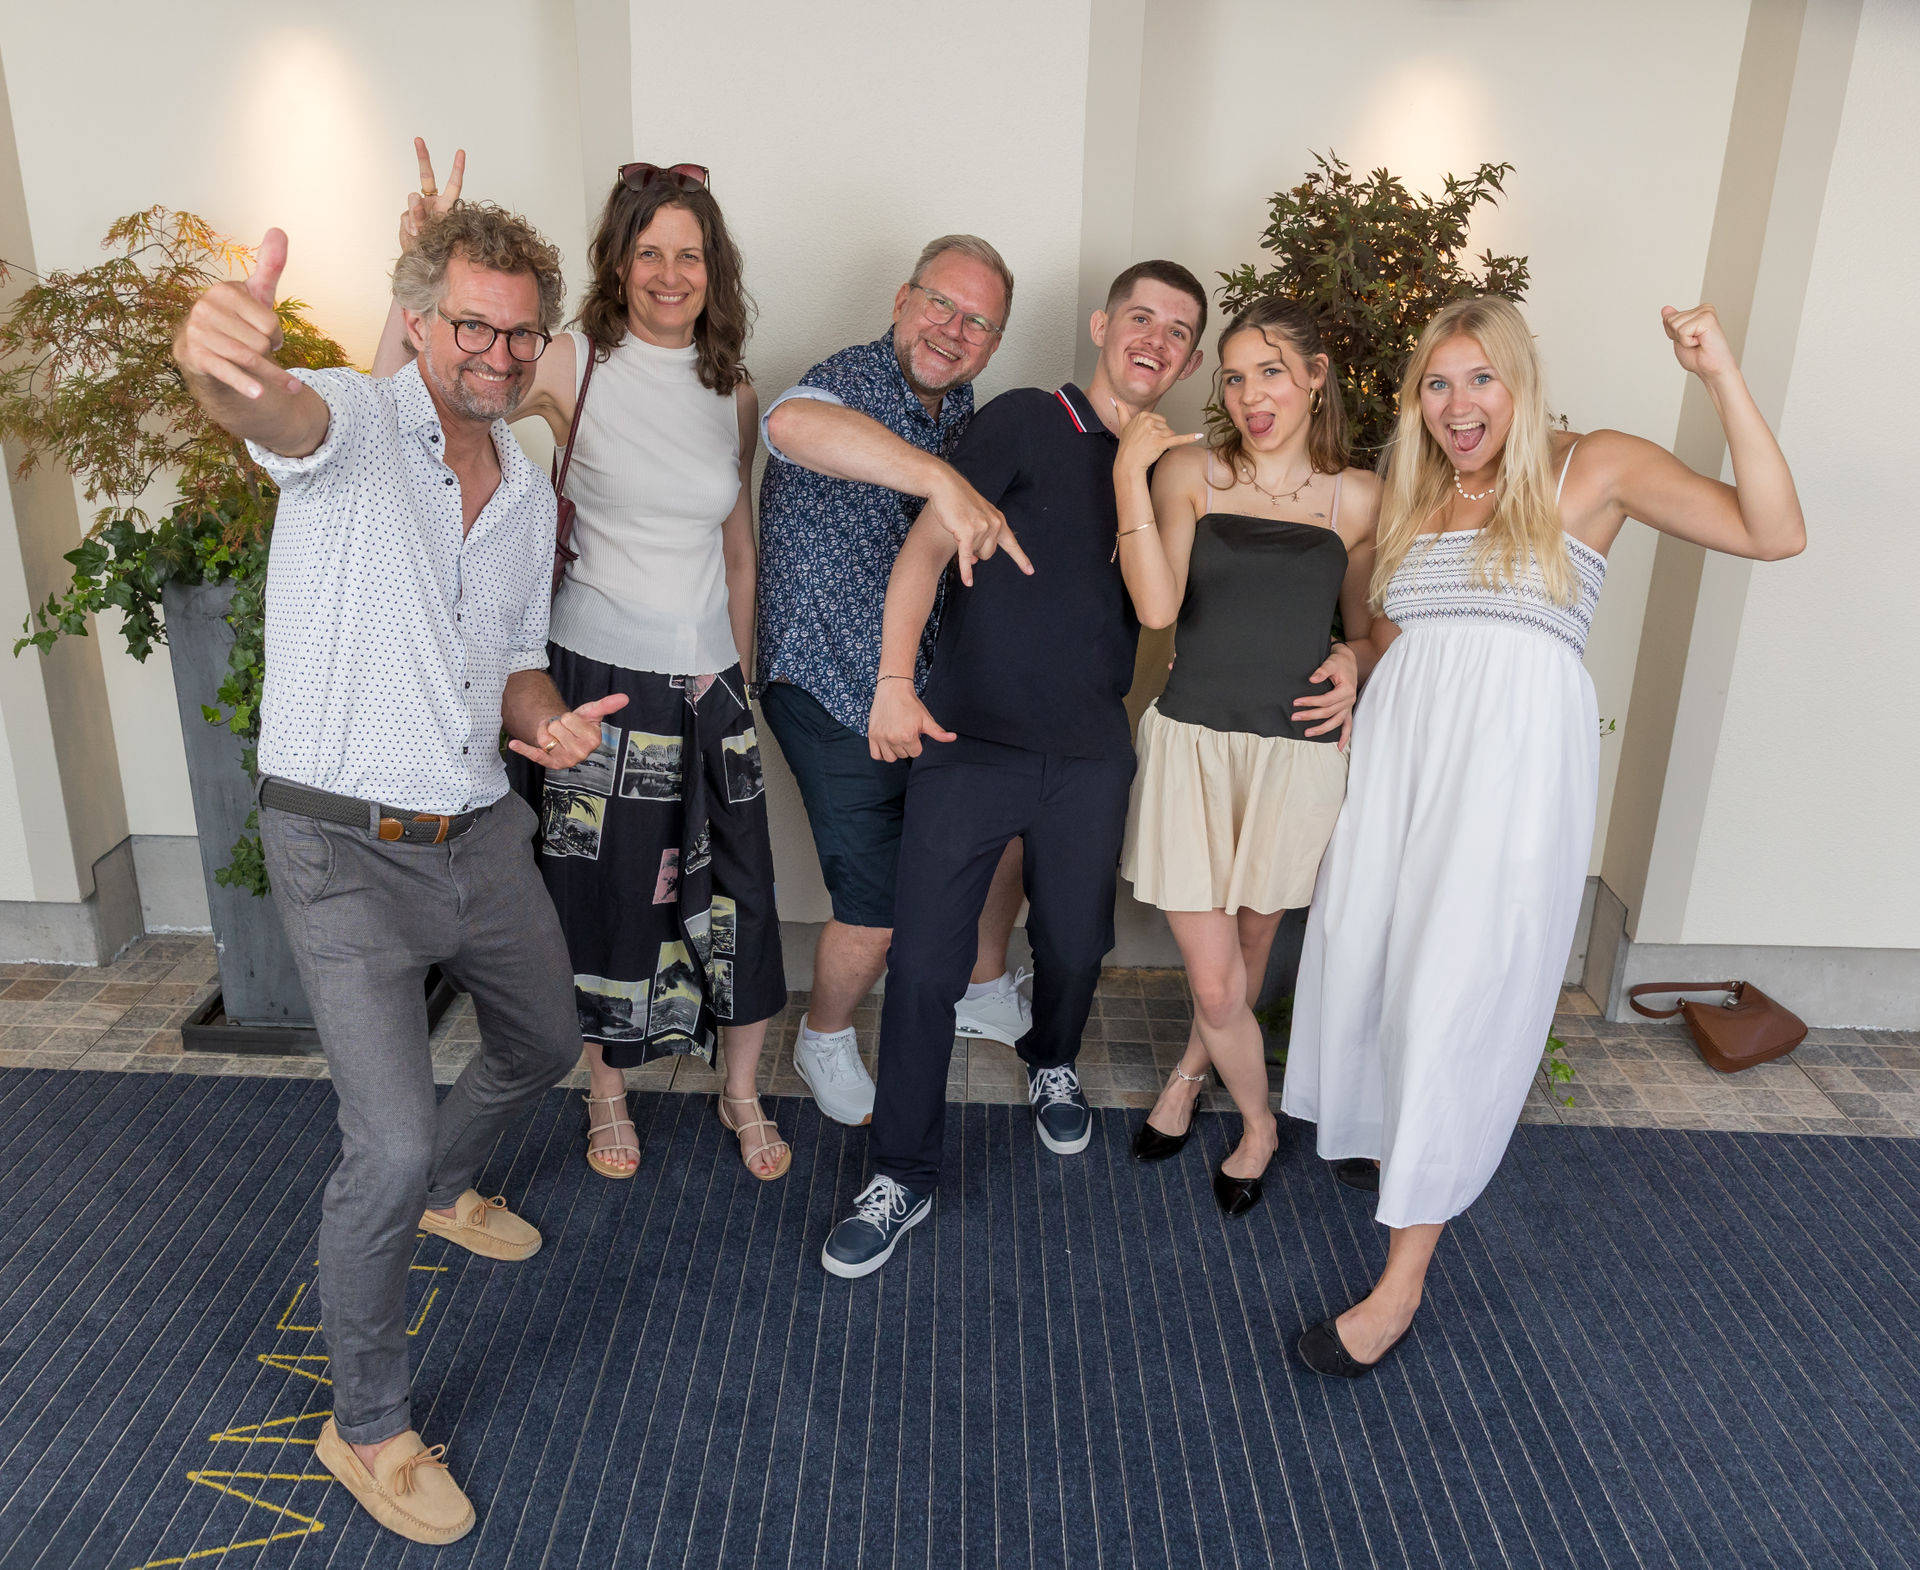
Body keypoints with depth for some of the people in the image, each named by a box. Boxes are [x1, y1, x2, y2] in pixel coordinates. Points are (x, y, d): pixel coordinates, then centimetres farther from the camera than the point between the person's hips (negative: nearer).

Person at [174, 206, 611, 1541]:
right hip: (348, 846, -7)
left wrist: (549, 723, -6)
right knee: (392, 1144, -11)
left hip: (482, 832, 7)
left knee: (544, 1045, 23)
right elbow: (283, 415, -36)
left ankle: (444, 1186, 56)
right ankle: (366, 1428, 13)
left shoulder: (530, 494, 9)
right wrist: (223, 361, -61)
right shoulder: (354, 425, -10)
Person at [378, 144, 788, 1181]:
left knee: (735, 897, 6)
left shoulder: (733, 392, 6)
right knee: (603, 898, 9)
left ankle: (742, 1096, 30)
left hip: (706, 685, 3)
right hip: (597, 675, -3)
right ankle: (607, 1097, 34)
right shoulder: (575, 365, -6)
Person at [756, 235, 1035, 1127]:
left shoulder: (959, 410, 7)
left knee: (1006, 818, 19)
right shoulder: (856, 383, -19)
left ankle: (984, 991, 44)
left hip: (927, 681, 8)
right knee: (878, 910, -2)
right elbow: (791, 421, -46)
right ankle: (825, 1041, 29)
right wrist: (943, 480, -54)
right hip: (832, 692, -8)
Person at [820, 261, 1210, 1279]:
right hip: (968, 740, -4)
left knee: (1075, 945, 16)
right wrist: (895, 677, -15)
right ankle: (902, 1178, 14)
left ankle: (1053, 1064, 50)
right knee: (923, 966, -2)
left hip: (1089, 758, 4)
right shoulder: (1027, 422, -4)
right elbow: (926, 546, -8)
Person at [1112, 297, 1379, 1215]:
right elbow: (1156, 606, -16)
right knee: (1214, 982, 0)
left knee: (1248, 951, 16)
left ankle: (1188, 1074, 45)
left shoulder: (1357, 498, 4)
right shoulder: (1188, 471, -1)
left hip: (1297, 754, 2)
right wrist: (1129, 474, -19)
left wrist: (1353, 667, -4)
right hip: (1193, 745, -1)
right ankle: (1257, 1125, 29)